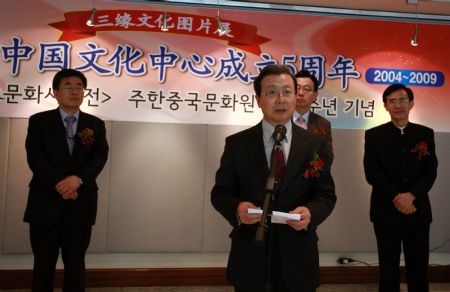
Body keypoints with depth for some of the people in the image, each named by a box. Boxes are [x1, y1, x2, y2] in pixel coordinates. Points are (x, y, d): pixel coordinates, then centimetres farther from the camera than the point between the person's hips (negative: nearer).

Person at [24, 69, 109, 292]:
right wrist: (59, 184, -18)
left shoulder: (96, 124, 9)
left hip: (81, 202, 1)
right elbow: (35, 157, -7)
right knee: (44, 263, 8)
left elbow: (100, 156, -3)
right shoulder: (39, 121, 5)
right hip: (46, 201, -1)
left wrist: (78, 178, -20)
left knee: (75, 262, 9)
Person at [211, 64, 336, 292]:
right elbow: (220, 192, 0)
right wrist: (237, 208, -21)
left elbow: (326, 195, 2)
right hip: (249, 258, 0)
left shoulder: (315, 145, 1)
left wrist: (310, 212, -20)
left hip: (298, 258, 1)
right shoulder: (236, 143, -1)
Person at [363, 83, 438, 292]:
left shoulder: (426, 134, 6)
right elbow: (372, 173, -7)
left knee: (419, 267, 10)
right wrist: (396, 198, -16)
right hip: (386, 211, -1)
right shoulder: (374, 135, 1)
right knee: (388, 267, 9)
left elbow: (430, 171, -2)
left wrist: (411, 196, -17)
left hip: (418, 211, 2)